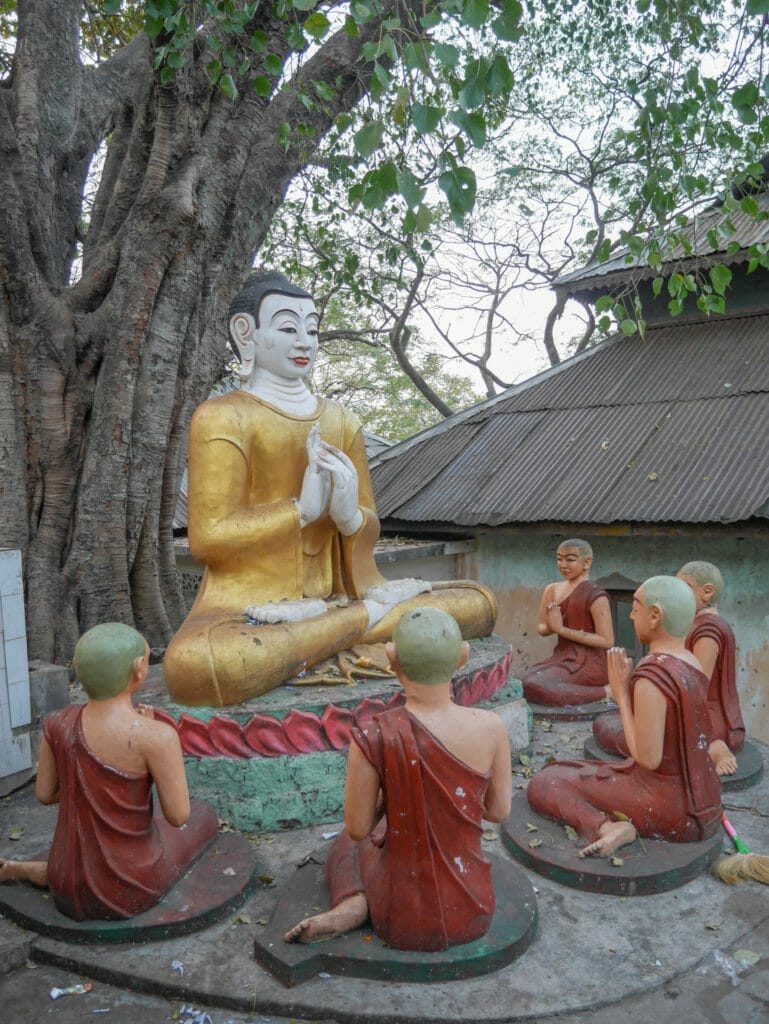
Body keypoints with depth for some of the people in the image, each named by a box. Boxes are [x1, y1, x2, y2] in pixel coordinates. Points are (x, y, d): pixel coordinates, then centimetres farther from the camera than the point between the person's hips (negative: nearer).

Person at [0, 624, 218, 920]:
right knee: (204, 813, 22)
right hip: (129, 893, -5)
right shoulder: (156, 736, -25)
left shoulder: (58, 724, -9)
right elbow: (178, 816, -16)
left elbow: (44, 794, 5)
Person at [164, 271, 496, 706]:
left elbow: (369, 529, 11)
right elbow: (207, 537, -10)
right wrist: (303, 509, -15)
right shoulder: (222, 417, -1)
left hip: (335, 597, 5)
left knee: (481, 601, -6)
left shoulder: (341, 420, 13)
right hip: (249, 606, -4)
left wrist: (349, 514, -13)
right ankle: (366, 618, -21)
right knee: (194, 665, -40)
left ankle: (328, 624, -16)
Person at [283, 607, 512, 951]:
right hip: (471, 914, 3)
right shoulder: (491, 728, -18)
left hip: (404, 922, -2)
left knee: (350, 844, 33)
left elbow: (358, 827, -9)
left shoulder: (371, 739, -23)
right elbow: (499, 809, -1)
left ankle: (353, 902, 5)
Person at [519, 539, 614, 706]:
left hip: (588, 663, -7)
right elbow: (541, 629, 15)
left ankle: (604, 692, -11)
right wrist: (552, 626, -11)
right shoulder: (552, 590, 8)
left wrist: (562, 630, -16)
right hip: (561, 657, 7)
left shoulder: (596, 596, -12)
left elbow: (606, 640, -16)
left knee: (533, 686, -26)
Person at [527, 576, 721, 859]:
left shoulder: (652, 675, -26)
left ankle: (604, 826, -16)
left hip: (668, 808, -9)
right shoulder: (690, 663, 1)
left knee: (543, 783, 1)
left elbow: (647, 758, -22)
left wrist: (621, 693, -16)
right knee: (577, 772, 29)